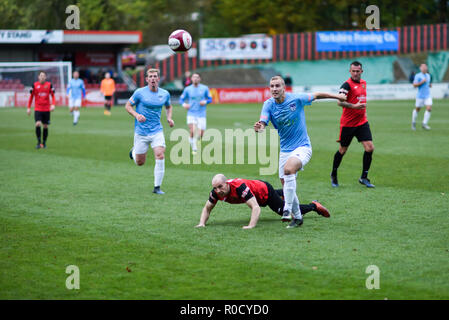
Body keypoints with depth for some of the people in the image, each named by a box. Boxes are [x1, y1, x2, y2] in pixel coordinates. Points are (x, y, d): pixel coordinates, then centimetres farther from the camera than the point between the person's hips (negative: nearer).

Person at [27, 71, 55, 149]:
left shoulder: (49, 85, 1)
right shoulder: (35, 85, 1)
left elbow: (52, 95, 7)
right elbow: (31, 96, 9)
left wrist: (53, 105, -9)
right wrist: (29, 108, 7)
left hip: (47, 109, 1)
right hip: (37, 109, -1)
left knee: (45, 126, 5)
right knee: (38, 124, -17)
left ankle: (44, 143, 18)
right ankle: (39, 142, -7)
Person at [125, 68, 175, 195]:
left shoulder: (165, 94, 2)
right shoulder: (140, 92, -8)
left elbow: (168, 106, 22)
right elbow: (128, 106, 1)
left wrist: (169, 118, 3)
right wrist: (136, 115, -18)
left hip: (157, 131, 2)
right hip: (141, 131, -2)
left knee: (160, 156, -17)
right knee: (140, 162, 7)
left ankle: (157, 187, -7)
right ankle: (134, 151, 44)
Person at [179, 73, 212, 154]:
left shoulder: (205, 88, 3)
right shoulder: (187, 89, 3)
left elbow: (210, 99, 10)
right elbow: (181, 99, 11)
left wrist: (205, 102, -12)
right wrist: (184, 104, -11)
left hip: (201, 115, 1)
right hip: (191, 114, -1)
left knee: (201, 134, -2)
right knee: (192, 132, -18)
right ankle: (194, 149, -4)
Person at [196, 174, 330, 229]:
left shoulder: (240, 187, -47)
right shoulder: (216, 192, -29)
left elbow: (256, 208, -50)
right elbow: (207, 208, -14)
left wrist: (251, 225, -62)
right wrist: (202, 223, -31)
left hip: (265, 191, -7)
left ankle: (314, 206, 20)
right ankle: (284, 193, 75)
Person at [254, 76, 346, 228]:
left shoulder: (296, 99, -11)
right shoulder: (268, 104, -4)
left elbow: (317, 95, 5)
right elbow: (263, 122, -17)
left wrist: (336, 96, 15)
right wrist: (259, 127, -42)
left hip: (302, 147, -5)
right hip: (285, 150, 5)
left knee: (288, 169, -32)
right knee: (285, 184, 5)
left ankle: (288, 209, -28)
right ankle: (297, 217, 24)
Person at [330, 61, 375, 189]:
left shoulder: (363, 83, 10)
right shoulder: (347, 85, -14)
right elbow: (340, 102, -27)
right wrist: (354, 106, -39)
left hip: (362, 122, 6)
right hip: (348, 123, -6)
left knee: (370, 148, -7)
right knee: (343, 150, 7)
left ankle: (364, 177, 3)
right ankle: (334, 175, 28)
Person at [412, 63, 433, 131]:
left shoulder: (428, 76, 12)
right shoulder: (418, 76, -8)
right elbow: (414, 85, -15)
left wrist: (430, 85, 8)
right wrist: (422, 82, -21)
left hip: (428, 96, 5)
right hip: (420, 96, -5)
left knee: (429, 108, -13)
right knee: (417, 109, 7)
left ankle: (424, 124, -7)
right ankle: (413, 123, 29)